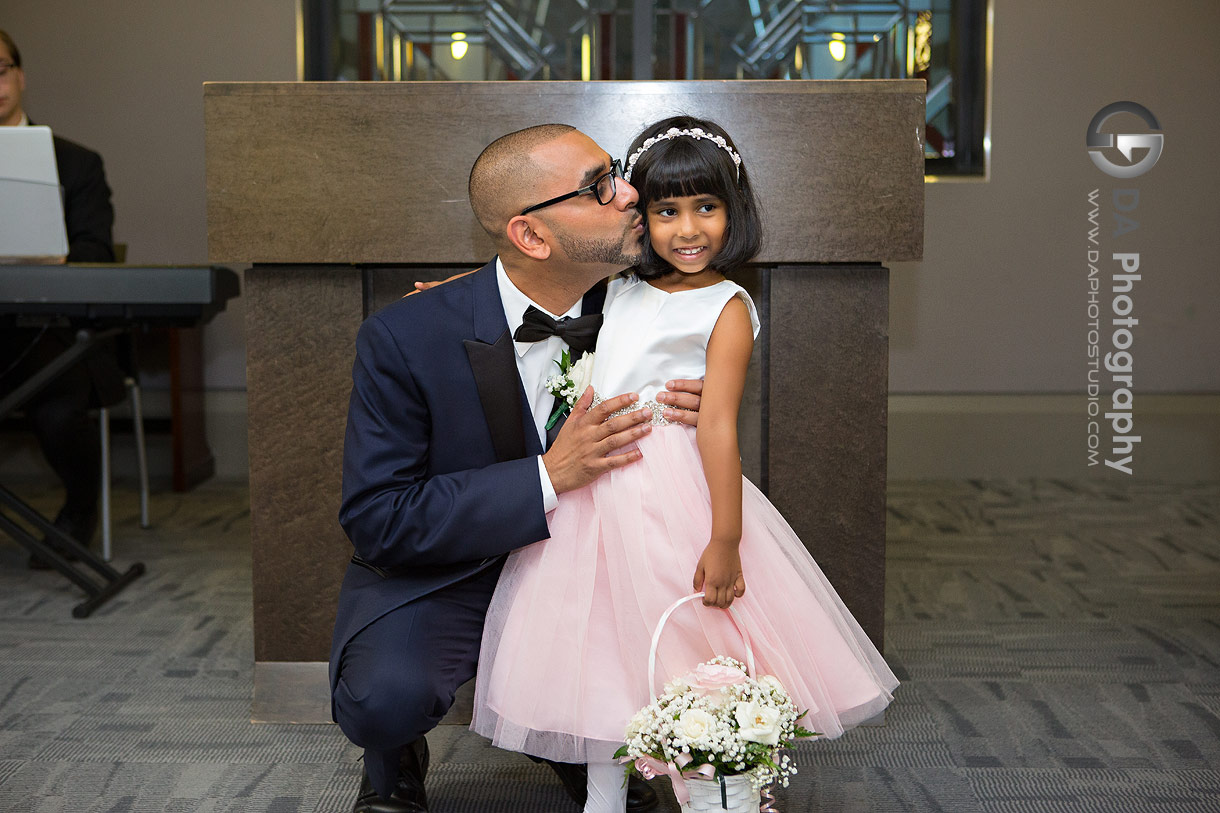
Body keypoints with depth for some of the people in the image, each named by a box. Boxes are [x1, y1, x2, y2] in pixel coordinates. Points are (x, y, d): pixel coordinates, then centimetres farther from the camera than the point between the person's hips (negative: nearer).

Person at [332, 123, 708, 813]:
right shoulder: (404, 339, -21)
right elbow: (377, 519, -22)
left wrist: (697, 414, -19)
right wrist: (549, 477, -31)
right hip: (440, 577, -4)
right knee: (388, 695, -32)